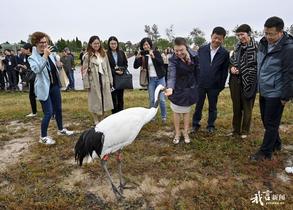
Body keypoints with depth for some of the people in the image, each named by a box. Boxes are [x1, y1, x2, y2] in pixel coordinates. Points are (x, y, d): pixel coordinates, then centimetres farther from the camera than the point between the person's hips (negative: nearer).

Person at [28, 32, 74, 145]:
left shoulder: (50, 53, 5)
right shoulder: (32, 57, -11)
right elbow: (37, 69, -32)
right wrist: (45, 56, -33)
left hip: (55, 85, 6)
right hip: (44, 88, -6)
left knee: (58, 109, 17)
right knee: (48, 113, -6)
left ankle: (61, 129, 36)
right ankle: (43, 137, 11)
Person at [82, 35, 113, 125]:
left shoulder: (104, 54, 10)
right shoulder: (87, 56, -4)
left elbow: (108, 68, 11)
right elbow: (85, 71, -6)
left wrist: (110, 81, 8)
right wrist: (87, 84, -11)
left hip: (104, 80, 4)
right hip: (94, 81, -4)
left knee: (104, 100, 9)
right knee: (95, 102, 5)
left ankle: (101, 121, 24)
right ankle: (96, 122, 18)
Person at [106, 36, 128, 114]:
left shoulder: (121, 53, 8)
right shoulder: (106, 54, -5)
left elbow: (126, 64, 12)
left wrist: (122, 70, -7)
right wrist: (115, 72, -17)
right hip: (112, 79, -4)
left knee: (120, 97, 10)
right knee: (114, 97, 0)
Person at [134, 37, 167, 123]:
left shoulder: (156, 52, -3)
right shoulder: (143, 56, 2)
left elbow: (162, 63, -16)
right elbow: (135, 66, -5)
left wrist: (153, 57, -29)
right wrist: (137, 58, -22)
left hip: (160, 78, -2)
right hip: (150, 79, 2)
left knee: (162, 99, -2)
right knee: (152, 100, 6)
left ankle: (164, 117, 12)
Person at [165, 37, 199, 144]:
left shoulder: (194, 56, -15)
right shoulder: (173, 60, -24)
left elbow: (197, 71, -1)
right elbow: (171, 76, -32)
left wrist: (197, 86, 5)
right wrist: (170, 88, -51)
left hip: (190, 88, 2)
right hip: (177, 89, -2)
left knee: (187, 111, 16)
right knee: (176, 111, 12)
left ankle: (186, 133, 31)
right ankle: (177, 133, 29)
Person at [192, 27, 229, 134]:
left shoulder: (225, 53, -3)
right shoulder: (202, 49, -2)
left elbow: (225, 71, 0)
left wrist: (221, 86, -2)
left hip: (214, 85, 0)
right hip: (200, 83, 1)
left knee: (212, 107, 13)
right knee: (198, 105, 11)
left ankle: (211, 125, 30)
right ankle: (195, 124, 26)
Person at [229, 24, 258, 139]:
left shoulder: (256, 47, -12)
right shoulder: (238, 46, 6)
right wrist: (232, 67, -3)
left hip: (248, 82, -5)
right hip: (235, 81, 5)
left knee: (247, 107, 10)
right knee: (236, 107, 14)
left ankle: (245, 131, 26)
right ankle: (235, 130, 29)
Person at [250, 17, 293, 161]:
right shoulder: (263, 43, 4)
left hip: (275, 93, -8)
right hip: (263, 91, 8)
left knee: (271, 123, 3)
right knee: (266, 120, 18)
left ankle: (265, 152, 16)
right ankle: (276, 144, 37)